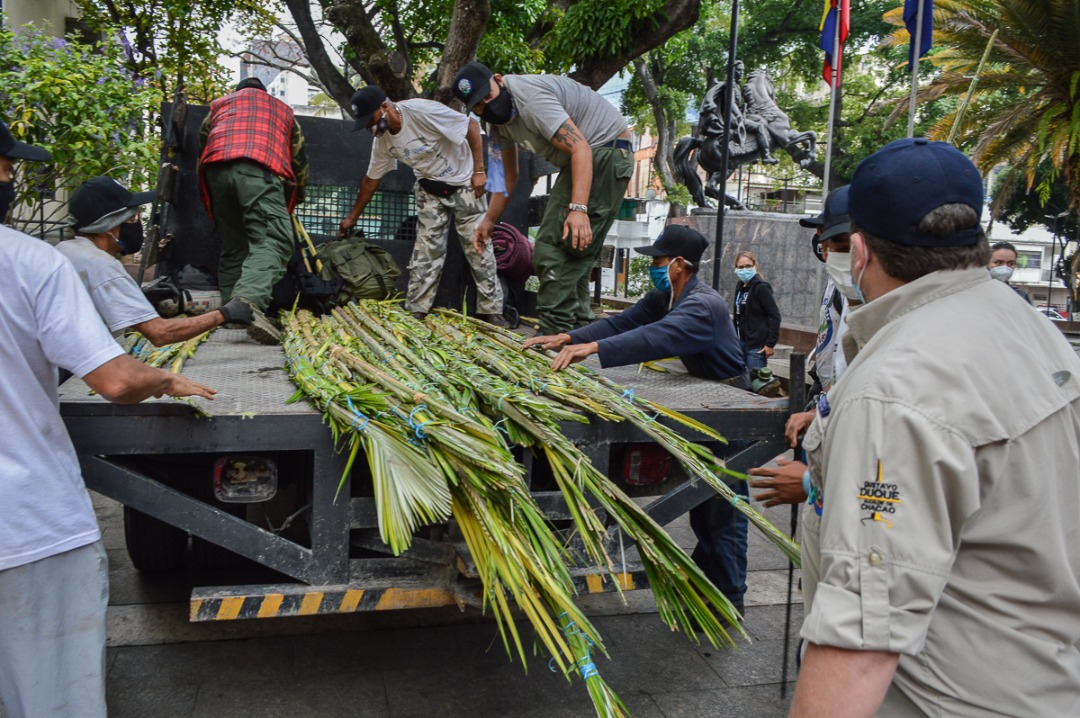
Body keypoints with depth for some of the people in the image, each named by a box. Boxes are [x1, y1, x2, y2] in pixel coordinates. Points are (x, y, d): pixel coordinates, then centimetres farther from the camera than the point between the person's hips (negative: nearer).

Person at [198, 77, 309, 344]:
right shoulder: (281, 108, 36)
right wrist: (296, 196, 47)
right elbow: (299, 157, 33)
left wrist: (209, 201, 34)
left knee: (232, 246, 13)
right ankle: (249, 299, -43)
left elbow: (202, 148, 29)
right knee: (272, 240, -18)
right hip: (258, 168, -3)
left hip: (216, 169, 3)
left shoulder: (220, 104, 36)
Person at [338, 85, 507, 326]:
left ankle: (491, 312, 2)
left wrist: (479, 171, -20)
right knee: (425, 251, -2)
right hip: (430, 190, 5)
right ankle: (415, 312, 2)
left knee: (478, 247, -4)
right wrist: (352, 218, 14)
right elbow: (370, 180, 9)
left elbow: (471, 126, -21)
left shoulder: (422, 110, -27)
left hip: (465, 184, -5)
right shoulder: (382, 139, -5)